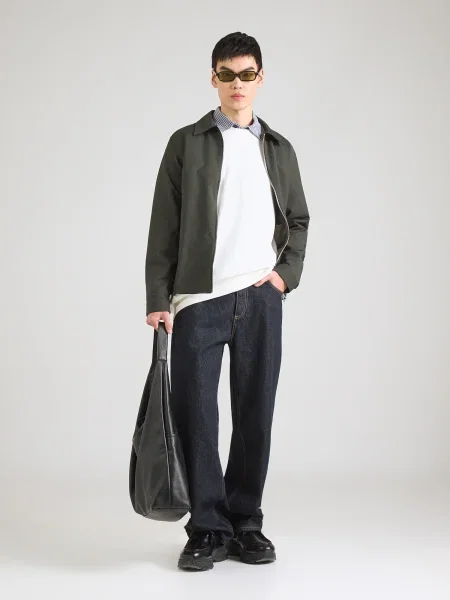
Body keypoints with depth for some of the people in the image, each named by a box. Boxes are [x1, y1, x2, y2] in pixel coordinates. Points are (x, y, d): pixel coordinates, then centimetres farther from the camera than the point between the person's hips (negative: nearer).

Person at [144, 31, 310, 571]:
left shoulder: (278, 148, 14)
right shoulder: (187, 143, 6)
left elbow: (298, 220, 20)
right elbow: (164, 227, 1)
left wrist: (287, 272, 3)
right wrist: (158, 299, -5)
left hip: (261, 299, 2)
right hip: (199, 299, -2)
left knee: (255, 416, 5)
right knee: (195, 416, -3)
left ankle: (246, 525, 17)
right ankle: (208, 530, 8)